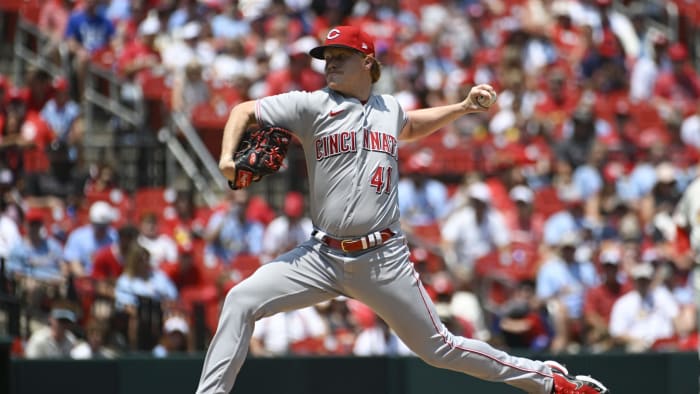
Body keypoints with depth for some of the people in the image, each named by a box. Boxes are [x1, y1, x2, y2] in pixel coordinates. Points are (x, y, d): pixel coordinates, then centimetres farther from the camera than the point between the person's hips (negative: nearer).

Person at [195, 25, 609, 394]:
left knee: (438, 347, 2)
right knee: (241, 300, -18)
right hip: (323, 255, 0)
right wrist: (228, 157, -17)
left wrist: (463, 107, 25)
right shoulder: (313, 106, 1)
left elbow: (410, 126, 36)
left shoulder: (389, 108, 11)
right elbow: (245, 111, 1)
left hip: (384, 258, 0)